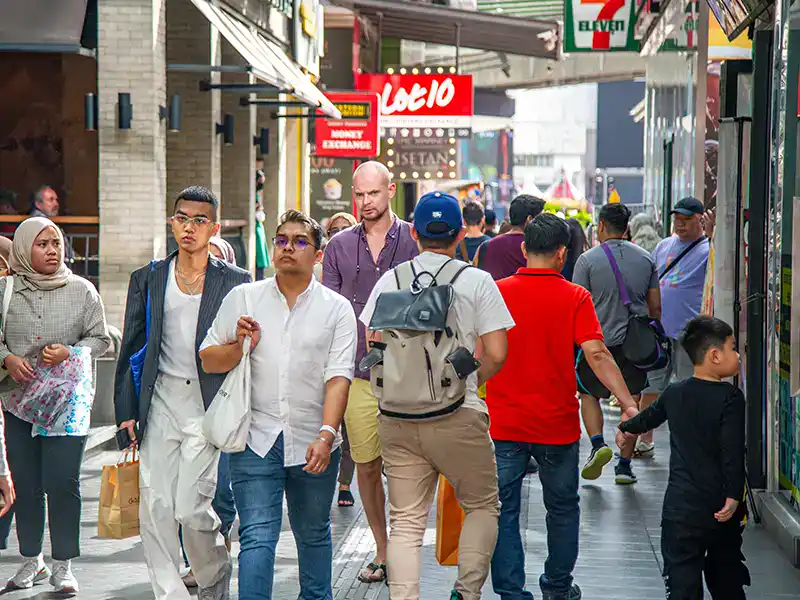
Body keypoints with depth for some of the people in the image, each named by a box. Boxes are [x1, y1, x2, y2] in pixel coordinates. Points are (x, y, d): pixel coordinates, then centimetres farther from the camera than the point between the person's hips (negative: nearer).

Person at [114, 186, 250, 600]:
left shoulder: (235, 282, 3)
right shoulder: (147, 279, 11)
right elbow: (131, 349, 11)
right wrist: (126, 410, 3)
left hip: (209, 406, -3)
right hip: (160, 403, 3)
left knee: (192, 507, -7)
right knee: (154, 507, -2)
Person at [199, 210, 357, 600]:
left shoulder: (337, 309, 3)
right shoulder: (242, 299, 7)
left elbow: (338, 376, -7)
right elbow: (208, 361, 8)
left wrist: (326, 435, -19)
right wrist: (240, 346, -13)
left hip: (313, 442, 1)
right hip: (256, 439, 0)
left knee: (313, 534, 15)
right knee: (257, 536, -9)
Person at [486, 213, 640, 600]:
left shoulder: (496, 292, -4)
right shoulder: (575, 298, -8)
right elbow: (596, 354, -17)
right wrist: (629, 403, -16)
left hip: (503, 423, 0)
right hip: (557, 424, 0)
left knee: (503, 510, 6)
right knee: (562, 507, 18)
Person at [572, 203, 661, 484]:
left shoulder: (588, 260, -6)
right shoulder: (646, 258, 6)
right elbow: (656, 306, 9)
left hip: (599, 340, -3)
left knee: (588, 395, 15)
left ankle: (598, 445, -6)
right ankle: (624, 465, 6)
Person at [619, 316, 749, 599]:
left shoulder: (674, 393, 3)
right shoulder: (731, 398, -11)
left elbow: (650, 417, 24)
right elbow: (733, 451, -18)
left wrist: (628, 427, 45)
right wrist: (733, 496, -16)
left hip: (682, 504, 2)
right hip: (721, 505, -1)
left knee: (683, 576, -1)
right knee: (726, 571, 18)